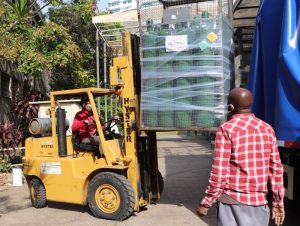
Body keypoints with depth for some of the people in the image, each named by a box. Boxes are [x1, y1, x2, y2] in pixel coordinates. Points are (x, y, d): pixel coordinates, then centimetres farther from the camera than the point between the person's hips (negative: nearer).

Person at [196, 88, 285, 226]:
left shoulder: (227, 129, -11)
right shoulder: (267, 129, 5)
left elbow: (219, 172, -14)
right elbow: (276, 168, 6)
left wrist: (206, 203, -5)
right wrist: (278, 202, 14)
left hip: (234, 201, -5)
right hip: (260, 201, 5)